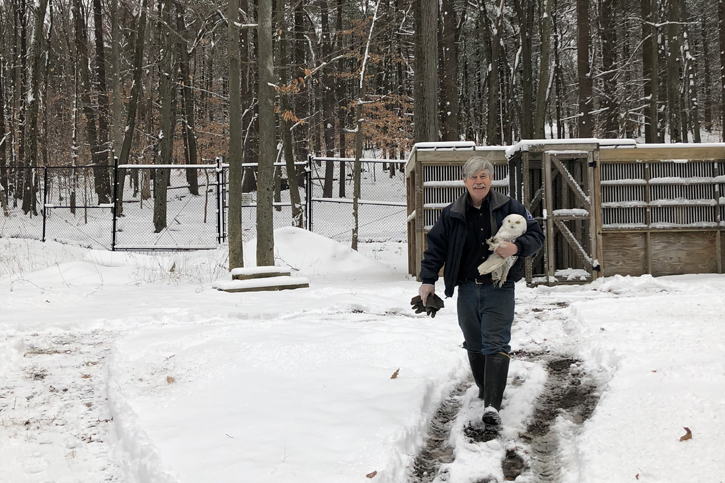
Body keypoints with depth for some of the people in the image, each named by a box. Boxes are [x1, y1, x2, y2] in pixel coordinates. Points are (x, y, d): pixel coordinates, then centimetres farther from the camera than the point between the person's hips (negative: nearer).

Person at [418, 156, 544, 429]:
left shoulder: (509, 208, -1)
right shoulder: (452, 214, 5)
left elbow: (536, 235, 0)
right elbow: (436, 247, 10)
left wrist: (516, 247, -20)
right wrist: (428, 280, 1)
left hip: (499, 288, -3)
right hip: (467, 289, 3)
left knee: (496, 344, -11)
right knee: (474, 344, 14)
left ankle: (492, 405, -17)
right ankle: (484, 387, 37)